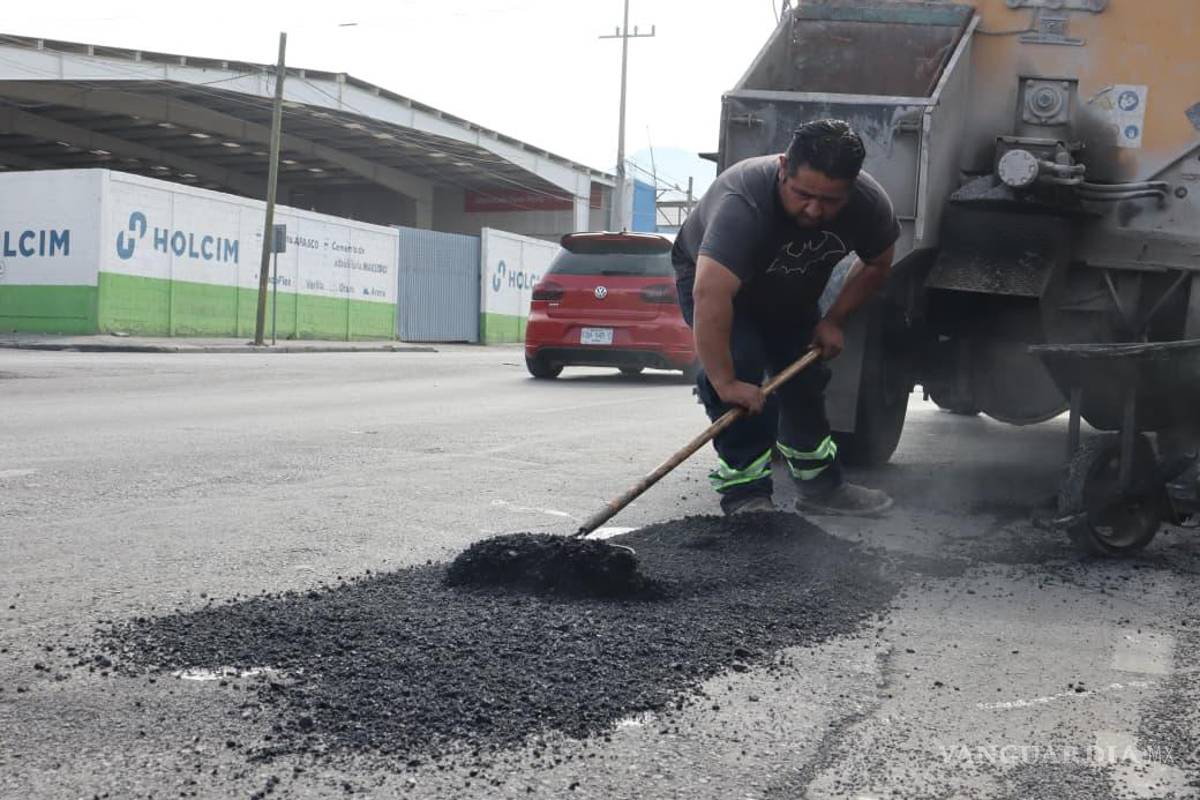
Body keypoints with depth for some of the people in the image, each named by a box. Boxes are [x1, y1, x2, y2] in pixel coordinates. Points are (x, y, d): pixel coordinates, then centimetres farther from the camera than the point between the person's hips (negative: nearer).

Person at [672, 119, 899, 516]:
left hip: (790, 295, 5)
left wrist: (833, 320, -11)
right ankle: (744, 492, -18)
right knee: (741, 366, -24)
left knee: (806, 378, 7)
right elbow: (711, 294, -53)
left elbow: (876, 265, -4)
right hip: (711, 275, -5)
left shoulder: (869, 204, -26)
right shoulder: (743, 202, -46)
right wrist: (725, 382, -52)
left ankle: (820, 485, 23)